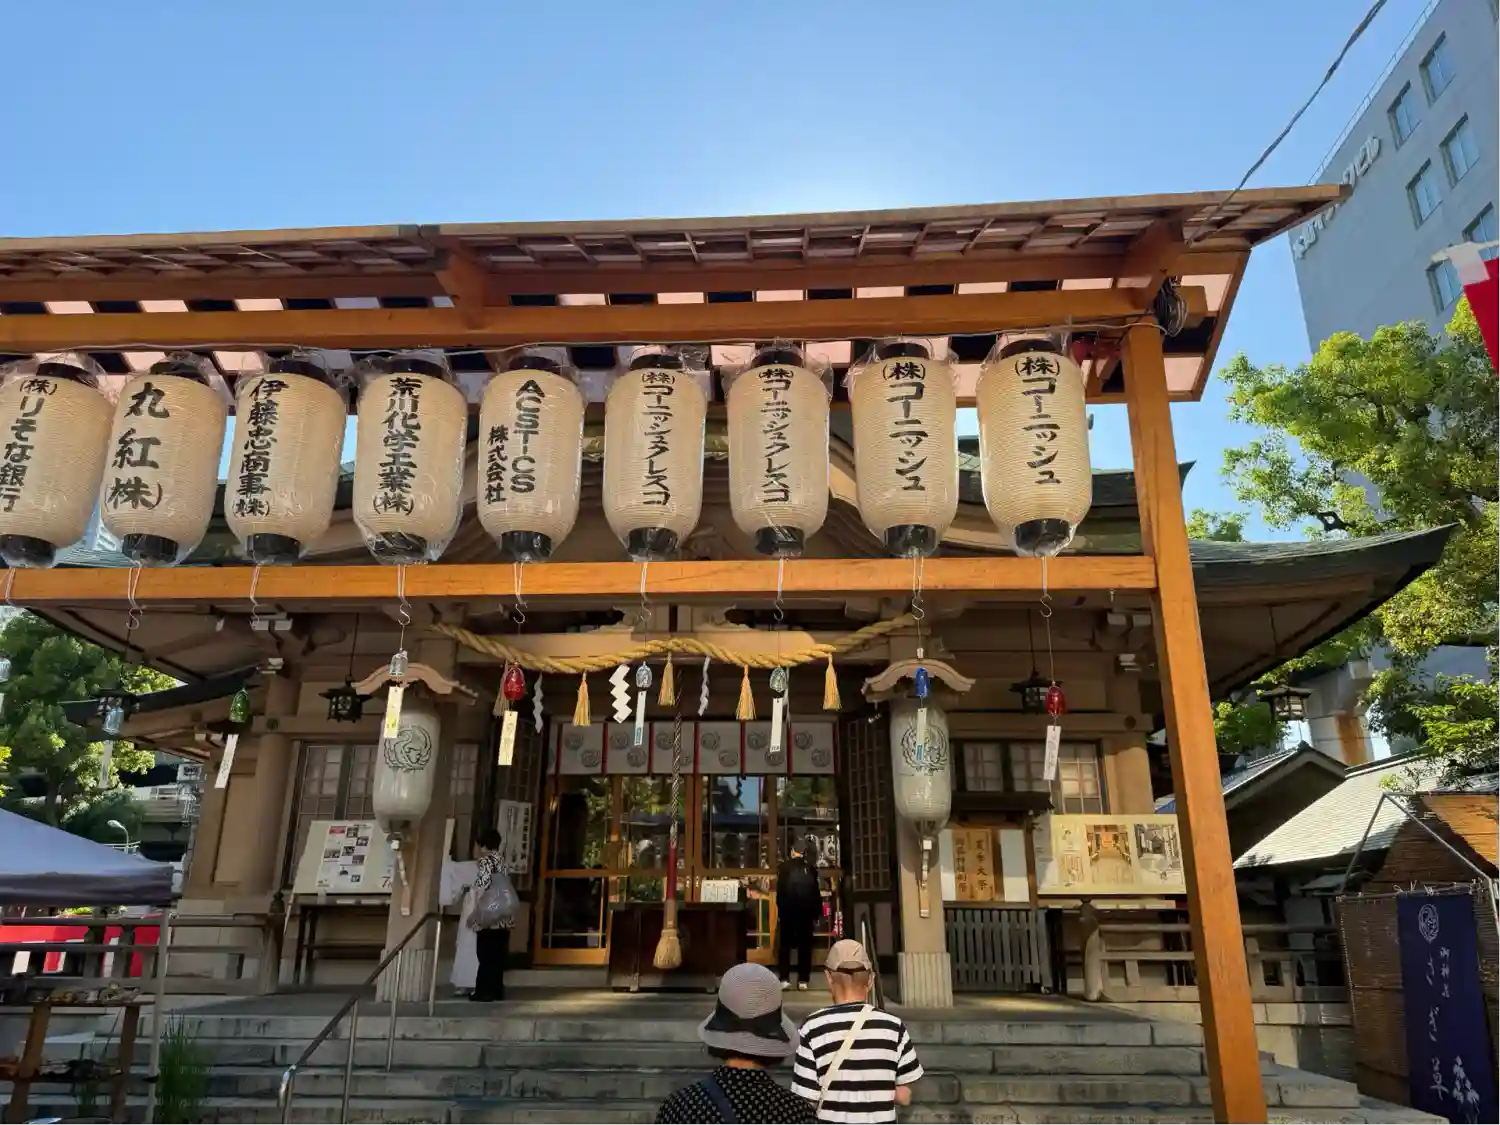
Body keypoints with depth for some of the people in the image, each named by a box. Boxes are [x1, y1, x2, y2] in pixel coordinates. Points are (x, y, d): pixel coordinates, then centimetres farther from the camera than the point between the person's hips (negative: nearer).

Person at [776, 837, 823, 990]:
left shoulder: (784, 866, -3)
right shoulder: (811, 868, 2)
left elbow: (780, 890, -4)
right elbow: (816, 893, 4)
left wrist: (779, 911, 2)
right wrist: (816, 914, 10)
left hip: (788, 910, -1)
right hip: (806, 912, 1)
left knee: (785, 945, 7)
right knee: (805, 945, 6)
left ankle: (785, 979, 2)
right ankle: (804, 980, 4)